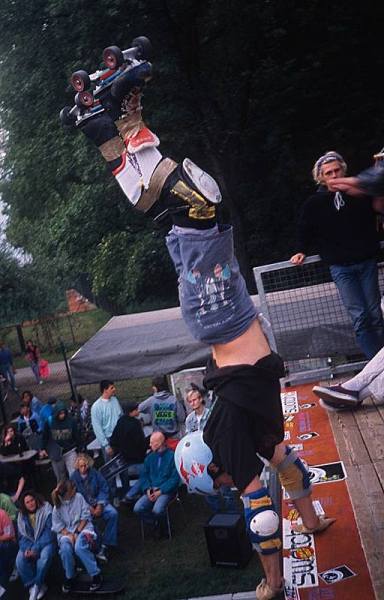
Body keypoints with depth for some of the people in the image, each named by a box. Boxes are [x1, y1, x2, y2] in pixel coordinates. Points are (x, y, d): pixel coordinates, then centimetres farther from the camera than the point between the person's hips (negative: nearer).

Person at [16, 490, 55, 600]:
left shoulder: (46, 510, -10)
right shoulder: (22, 516, 6)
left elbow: (49, 532, -16)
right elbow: (22, 536, 4)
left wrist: (36, 548, -25)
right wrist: (27, 548, -18)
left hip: (45, 542, -4)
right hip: (29, 544, 4)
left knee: (44, 557, -36)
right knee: (20, 560, -25)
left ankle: (36, 586, -15)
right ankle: (40, 586, -16)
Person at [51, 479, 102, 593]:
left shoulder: (78, 497, -6)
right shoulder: (57, 506, -4)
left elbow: (85, 516, -4)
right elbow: (57, 525, -3)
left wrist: (77, 531, -14)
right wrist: (70, 535, -17)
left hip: (82, 527, -1)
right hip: (66, 531, 1)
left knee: (79, 547, -32)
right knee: (65, 549, -31)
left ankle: (95, 575, -18)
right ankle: (69, 577, -5)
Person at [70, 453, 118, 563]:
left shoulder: (95, 474, -1)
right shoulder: (74, 477, -3)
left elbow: (104, 489, 0)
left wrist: (100, 505, -14)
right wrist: (88, 508, -14)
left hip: (98, 502, 2)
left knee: (113, 513, -24)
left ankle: (104, 547, -19)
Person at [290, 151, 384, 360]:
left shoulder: (360, 193, -1)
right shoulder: (314, 203, -1)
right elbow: (304, 231, 13)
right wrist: (302, 251, 4)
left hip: (367, 262, 2)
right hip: (340, 268, -2)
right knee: (360, 317, -8)